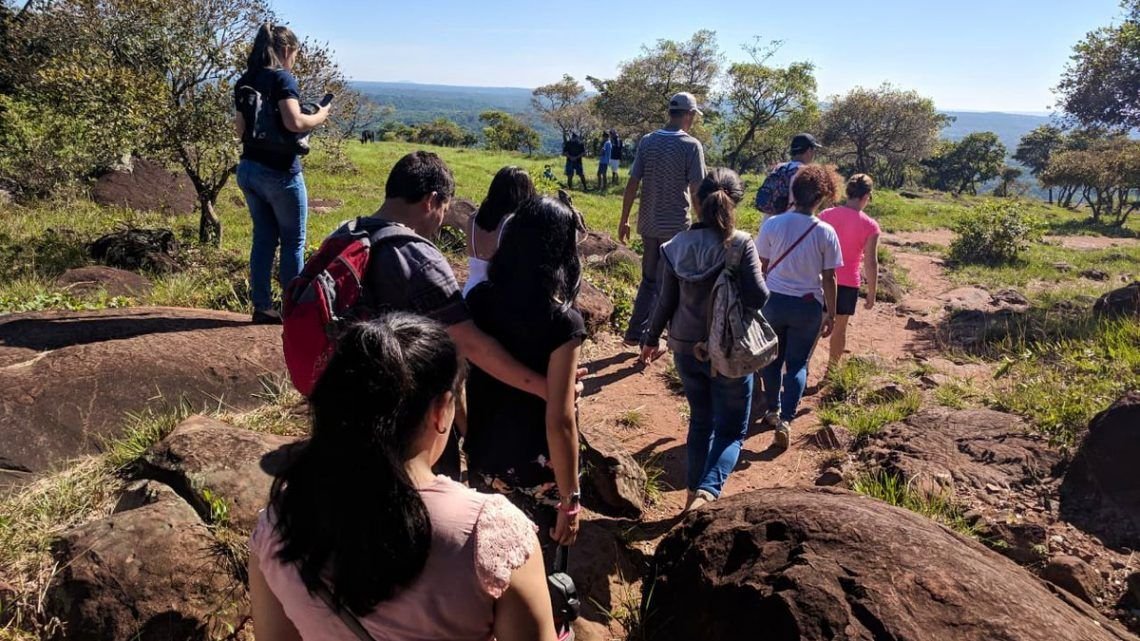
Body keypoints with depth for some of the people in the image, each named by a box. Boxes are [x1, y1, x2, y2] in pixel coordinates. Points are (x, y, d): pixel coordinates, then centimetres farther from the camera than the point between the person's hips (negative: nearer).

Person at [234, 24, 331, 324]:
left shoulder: (244, 82, 11)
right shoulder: (282, 78, -12)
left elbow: (240, 128, 14)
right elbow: (294, 122, -23)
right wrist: (320, 116, -6)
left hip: (248, 169, 7)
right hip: (280, 173, -7)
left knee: (264, 238, 13)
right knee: (293, 241, 4)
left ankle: (262, 307, 16)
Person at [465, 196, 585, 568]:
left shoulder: (479, 299, -6)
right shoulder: (562, 322, -22)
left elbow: (460, 377, 3)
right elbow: (559, 421, -22)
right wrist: (570, 498, -12)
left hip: (482, 458, 5)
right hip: (535, 473, -5)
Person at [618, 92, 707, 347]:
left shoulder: (647, 141, 2)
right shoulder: (692, 145, -10)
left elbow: (632, 184, 0)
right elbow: (696, 192, -12)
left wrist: (624, 220, 7)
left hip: (649, 223, 5)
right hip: (676, 226, -4)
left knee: (649, 279, 19)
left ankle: (634, 333, 21)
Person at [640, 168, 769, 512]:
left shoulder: (678, 245, -3)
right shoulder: (740, 244, -16)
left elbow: (666, 300, 2)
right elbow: (757, 298, -18)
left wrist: (652, 339, 15)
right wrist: (761, 277, 4)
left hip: (686, 347, 4)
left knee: (701, 421, 22)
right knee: (731, 430, 7)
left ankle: (694, 492, 29)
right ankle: (707, 491, -14)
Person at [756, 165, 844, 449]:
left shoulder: (772, 224, -8)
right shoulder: (826, 233, -10)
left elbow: (761, 268, -2)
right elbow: (828, 279, -6)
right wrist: (831, 314, 4)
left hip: (774, 301, 1)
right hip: (808, 306, -1)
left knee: (773, 358, 19)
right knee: (798, 364, 10)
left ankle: (773, 411, 31)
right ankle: (785, 419, -2)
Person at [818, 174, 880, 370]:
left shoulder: (826, 215, -4)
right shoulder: (870, 225, -13)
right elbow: (871, 263, -11)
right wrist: (872, 293, -1)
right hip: (848, 283, -2)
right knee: (839, 328, 13)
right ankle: (831, 371, 24)